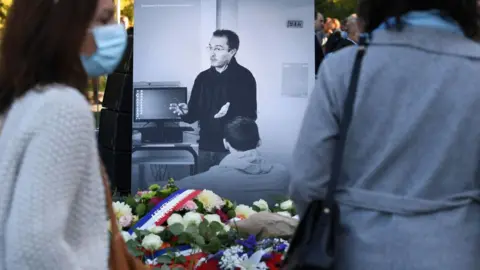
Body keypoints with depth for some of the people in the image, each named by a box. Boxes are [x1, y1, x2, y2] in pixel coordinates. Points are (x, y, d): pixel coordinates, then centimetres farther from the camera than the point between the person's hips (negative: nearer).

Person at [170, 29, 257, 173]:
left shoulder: (244, 77, -6)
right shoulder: (203, 77, 8)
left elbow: (250, 115, -12)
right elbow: (194, 114, 9)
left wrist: (230, 111, -28)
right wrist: (186, 112, -12)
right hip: (205, 148, 4)